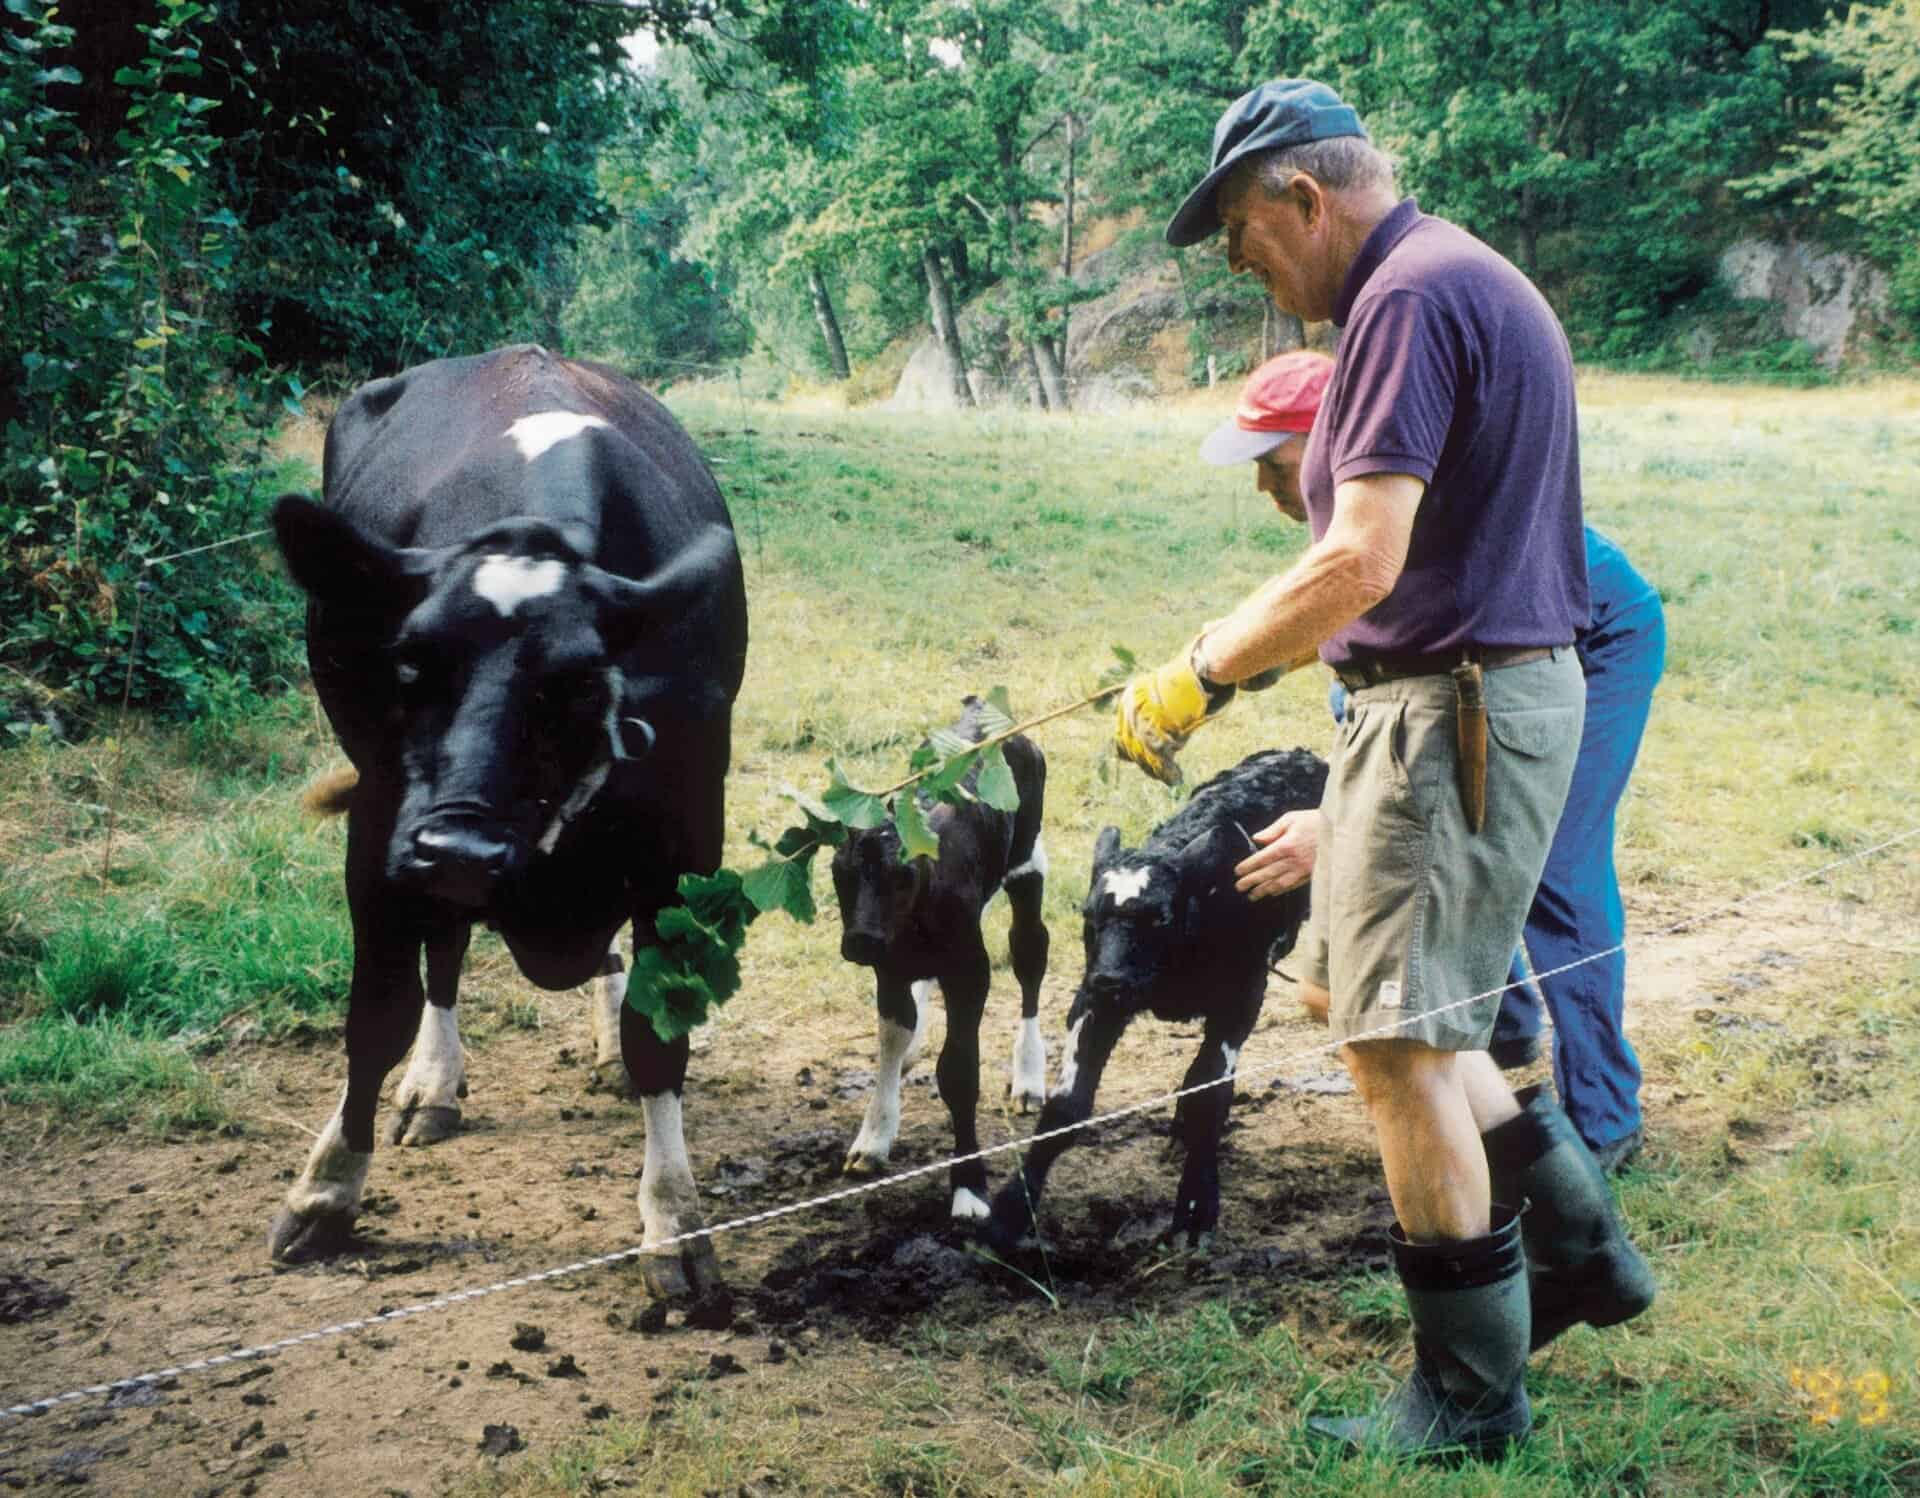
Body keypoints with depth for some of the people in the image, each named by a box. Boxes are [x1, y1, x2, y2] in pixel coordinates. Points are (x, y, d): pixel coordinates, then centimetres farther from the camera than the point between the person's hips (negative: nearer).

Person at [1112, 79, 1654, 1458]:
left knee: (1396, 1039, -4)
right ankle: (1579, 1247, 25)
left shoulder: (1410, 296, -16)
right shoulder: (1469, 283, 16)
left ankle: (1471, 1396, 7)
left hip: (1455, 707, -11)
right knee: (1360, 991, 18)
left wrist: (1199, 679, -15)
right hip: (1502, 684, 11)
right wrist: (1235, 652, 20)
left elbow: (1362, 562, -25)